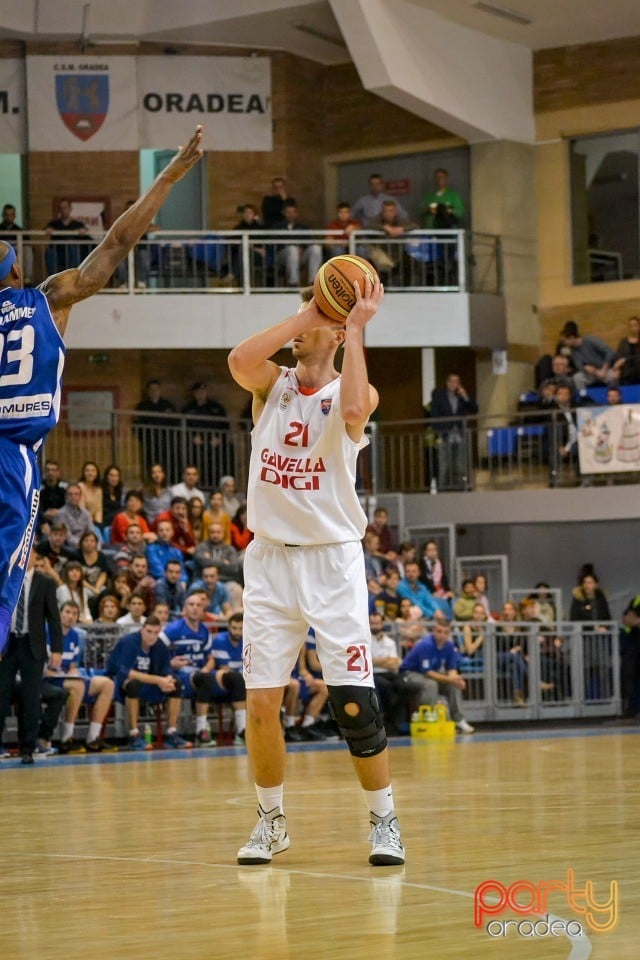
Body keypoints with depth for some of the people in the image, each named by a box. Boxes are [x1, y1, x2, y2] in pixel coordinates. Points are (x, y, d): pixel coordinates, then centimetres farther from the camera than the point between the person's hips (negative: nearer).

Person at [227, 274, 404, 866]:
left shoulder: (351, 391, -1)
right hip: (269, 559, 3)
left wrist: (356, 329, -19)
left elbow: (353, 408, -27)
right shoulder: (272, 384, 7)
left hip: (332, 561, -3)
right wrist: (305, 314, -14)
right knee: (261, 704, 0)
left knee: (355, 703, -8)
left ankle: (384, 819, 7)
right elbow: (240, 361, -17)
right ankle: (272, 821, 17)